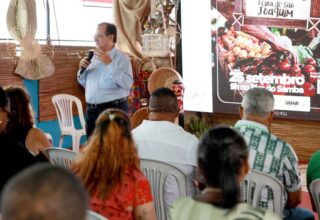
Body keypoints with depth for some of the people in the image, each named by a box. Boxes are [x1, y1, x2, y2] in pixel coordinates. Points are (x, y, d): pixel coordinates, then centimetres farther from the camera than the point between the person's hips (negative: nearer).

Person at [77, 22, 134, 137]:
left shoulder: (121, 58, -7)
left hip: (114, 109, -7)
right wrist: (82, 69, 1)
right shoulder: (94, 57, 14)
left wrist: (109, 63, -25)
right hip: (92, 109, 7)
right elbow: (84, 83, 22)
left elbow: (127, 83, -22)